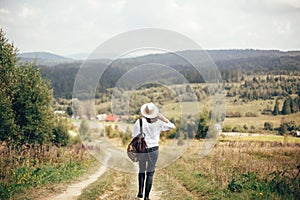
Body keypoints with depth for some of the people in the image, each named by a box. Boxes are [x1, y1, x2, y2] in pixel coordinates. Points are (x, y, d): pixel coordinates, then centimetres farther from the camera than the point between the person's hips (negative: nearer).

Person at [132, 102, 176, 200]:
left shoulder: (139, 121, -12)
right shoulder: (158, 123, -7)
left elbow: (135, 136, -10)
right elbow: (172, 126, 5)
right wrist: (162, 117, 1)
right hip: (154, 150, 0)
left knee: (141, 170, 23)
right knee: (150, 173, 10)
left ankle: (140, 191, 14)